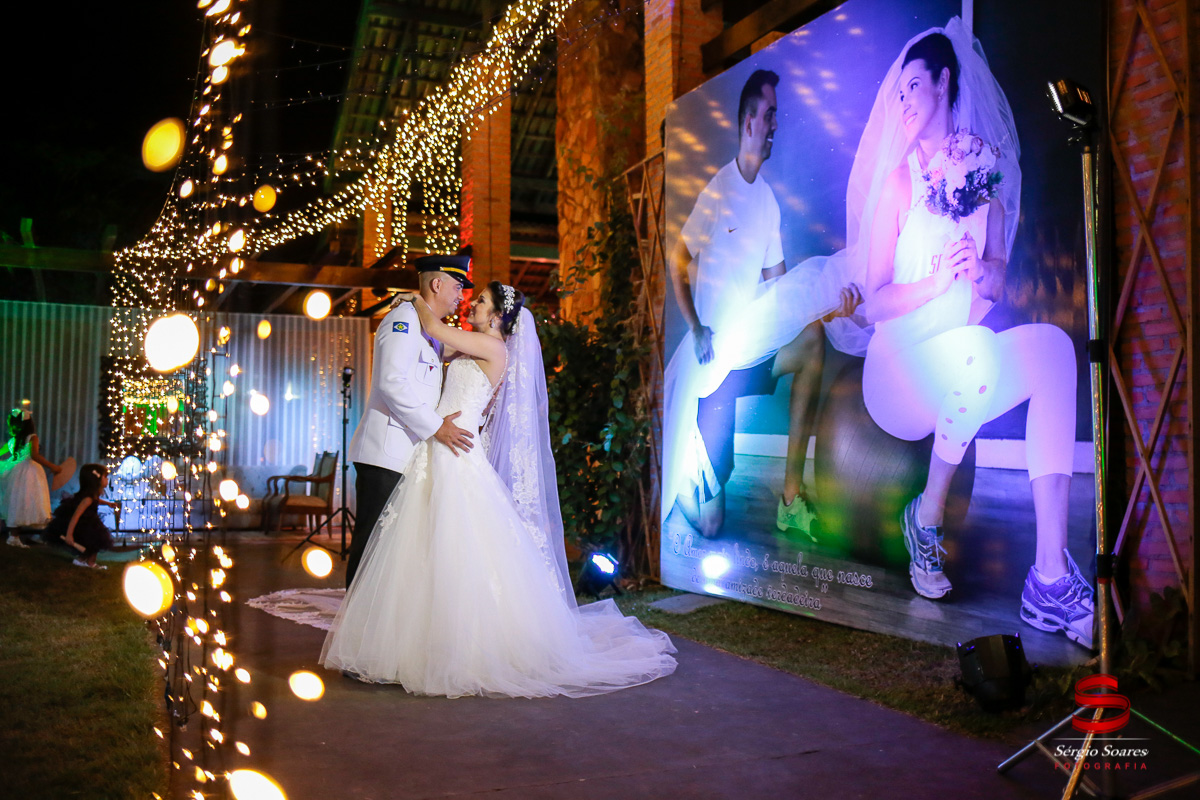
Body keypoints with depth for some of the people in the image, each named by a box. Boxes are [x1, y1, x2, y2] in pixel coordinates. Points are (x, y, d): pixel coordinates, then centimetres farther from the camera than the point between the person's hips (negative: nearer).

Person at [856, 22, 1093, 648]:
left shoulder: (985, 165, 15)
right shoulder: (900, 180, 3)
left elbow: (998, 279, 12)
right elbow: (874, 301, -4)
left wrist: (981, 272, -12)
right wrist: (937, 282, -21)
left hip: (970, 361, 4)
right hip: (900, 366, -3)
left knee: (1052, 343, -28)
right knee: (976, 353, -36)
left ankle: (1051, 574, -34)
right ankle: (926, 516, -11)